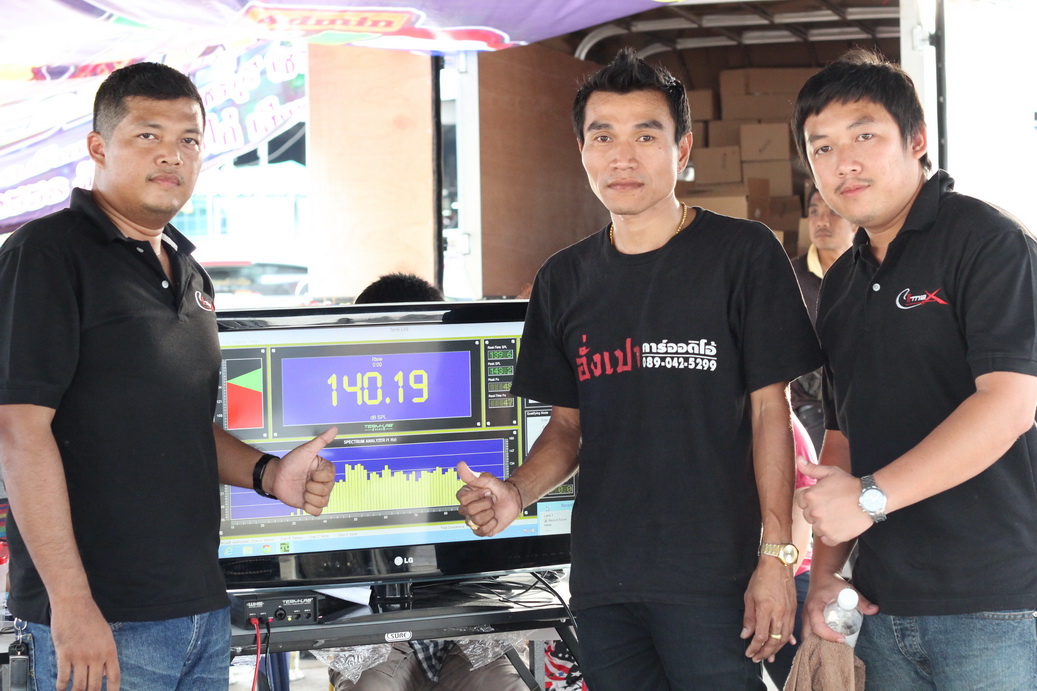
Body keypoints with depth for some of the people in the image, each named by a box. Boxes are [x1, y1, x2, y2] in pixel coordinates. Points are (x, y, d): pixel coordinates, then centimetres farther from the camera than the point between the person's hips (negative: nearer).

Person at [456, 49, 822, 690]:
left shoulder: (744, 254, -2)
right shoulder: (565, 280, 12)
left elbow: (769, 409, -4)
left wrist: (777, 555, -10)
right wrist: (517, 492, -4)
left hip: (713, 579, -4)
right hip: (602, 581, 4)